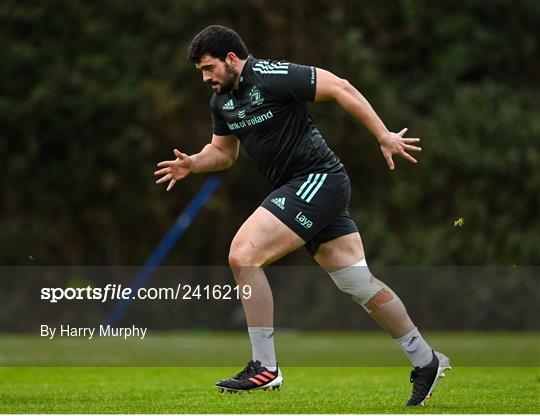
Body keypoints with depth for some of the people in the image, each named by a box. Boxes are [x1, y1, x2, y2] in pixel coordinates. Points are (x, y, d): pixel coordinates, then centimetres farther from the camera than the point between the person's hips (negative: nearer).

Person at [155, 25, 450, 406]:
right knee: (358, 282, 10)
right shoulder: (222, 100, 11)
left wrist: (384, 137, -16)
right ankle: (426, 360, 20)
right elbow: (223, 151, 24)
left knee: (243, 255, -16)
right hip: (302, 189, 9)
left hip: (318, 180, -9)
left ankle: (265, 368, -12)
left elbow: (340, 89, -15)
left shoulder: (272, 77, -16)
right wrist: (192, 164, 3)